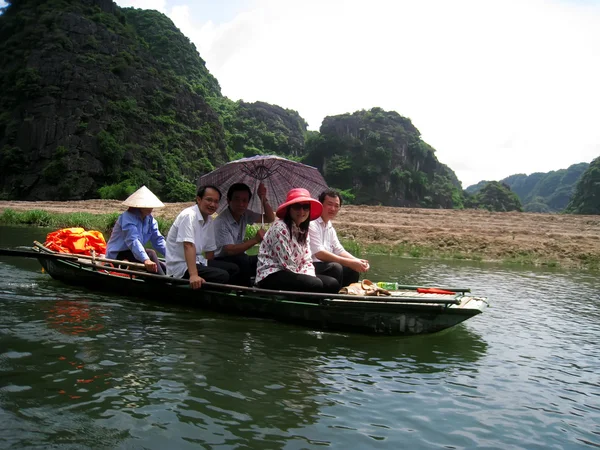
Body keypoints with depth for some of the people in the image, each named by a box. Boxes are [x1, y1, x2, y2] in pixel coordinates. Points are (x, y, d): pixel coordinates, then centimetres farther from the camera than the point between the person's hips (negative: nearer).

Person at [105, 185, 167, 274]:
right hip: (117, 255, -8)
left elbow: (158, 239, -6)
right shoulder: (128, 217, -20)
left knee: (164, 268, -3)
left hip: (133, 253, 8)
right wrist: (146, 259, -51)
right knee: (150, 254, -30)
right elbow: (133, 240, -36)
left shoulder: (150, 219, 3)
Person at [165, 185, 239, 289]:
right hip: (181, 266, -9)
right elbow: (188, 246, -29)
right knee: (222, 276, -25)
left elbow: (210, 249, 16)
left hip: (197, 261, 9)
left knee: (234, 269, 0)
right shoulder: (189, 215, -17)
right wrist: (194, 275, -39)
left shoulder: (209, 220, 10)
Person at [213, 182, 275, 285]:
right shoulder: (221, 222, -21)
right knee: (242, 260, -35)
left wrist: (263, 198, -11)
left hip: (239, 260, 7)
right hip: (221, 261, -7)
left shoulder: (245, 214, 2)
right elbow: (230, 250, -28)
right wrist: (255, 240, -33)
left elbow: (270, 218, 4)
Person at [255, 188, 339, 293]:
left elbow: (306, 260, 8)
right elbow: (287, 263, -18)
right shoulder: (279, 228, -14)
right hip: (272, 275, -8)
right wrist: (307, 278, -12)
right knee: (315, 284, -28)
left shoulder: (303, 231, 12)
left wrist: (310, 276, -12)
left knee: (333, 284, -7)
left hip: (291, 274, 9)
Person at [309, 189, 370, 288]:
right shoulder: (312, 224, -15)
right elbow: (319, 253, -23)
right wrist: (350, 263, -23)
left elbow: (339, 250, 15)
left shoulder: (330, 228, 14)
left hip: (324, 265, 9)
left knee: (353, 270, 1)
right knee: (335, 268, -28)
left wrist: (357, 261, -5)